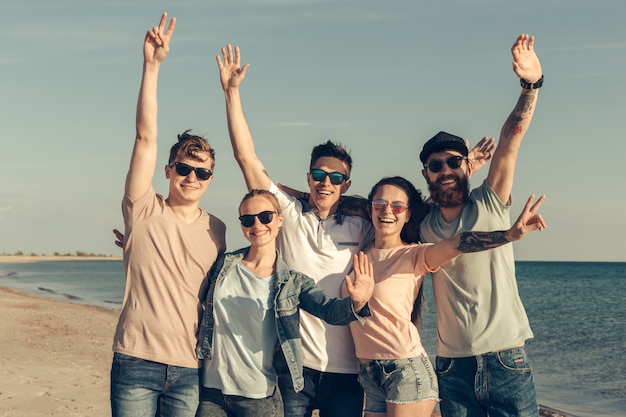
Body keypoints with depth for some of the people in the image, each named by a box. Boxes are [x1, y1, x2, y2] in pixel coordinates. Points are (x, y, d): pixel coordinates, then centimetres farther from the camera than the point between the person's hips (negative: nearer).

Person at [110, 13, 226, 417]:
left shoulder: (217, 229, 7)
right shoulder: (144, 212, -2)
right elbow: (146, 138, -12)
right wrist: (152, 65, -19)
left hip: (191, 370, 2)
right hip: (135, 363, -2)